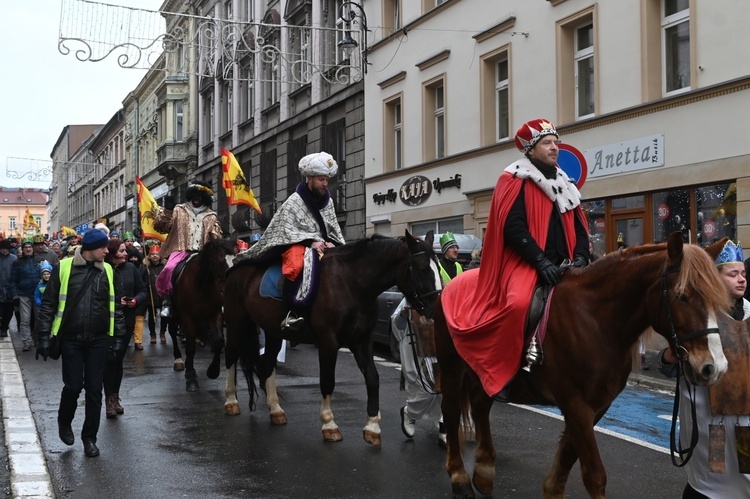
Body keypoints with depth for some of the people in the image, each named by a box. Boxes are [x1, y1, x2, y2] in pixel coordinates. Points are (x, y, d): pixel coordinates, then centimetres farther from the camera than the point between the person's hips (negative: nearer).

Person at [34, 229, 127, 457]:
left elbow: (115, 307, 10)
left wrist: (118, 337, 6)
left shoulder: (107, 271, 5)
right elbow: (48, 304, -2)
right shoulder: (64, 268, -5)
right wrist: (44, 337, -5)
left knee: (94, 389, 5)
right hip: (71, 339, -2)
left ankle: (90, 437, 18)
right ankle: (64, 422, 31)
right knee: (73, 386, 1)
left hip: (98, 340, 2)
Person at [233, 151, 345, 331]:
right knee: (296, 264, -39)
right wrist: (311, 241, -24)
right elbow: (288, 230, -12)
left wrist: (331, 242, -8)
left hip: (322, 245, 7)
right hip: (296, 244, -7)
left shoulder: (328, 201, 11)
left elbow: (334, 229, 14)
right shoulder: (294, 201, -5)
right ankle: (293, 312, -40)